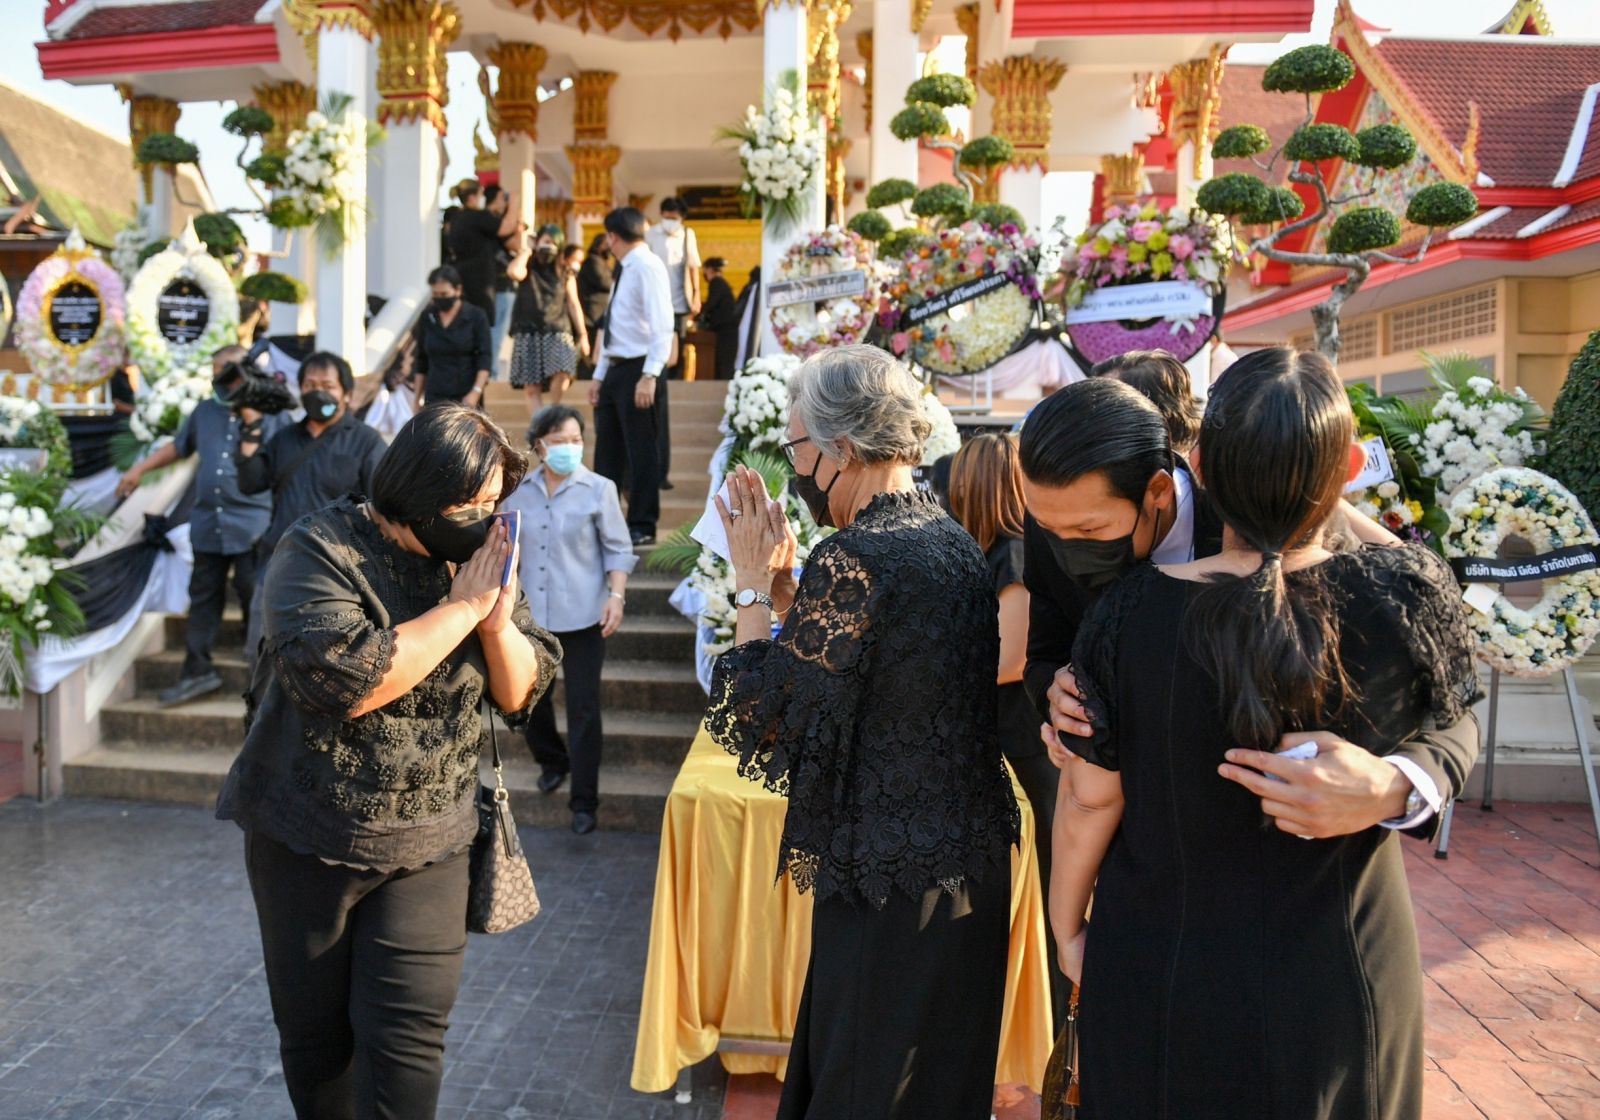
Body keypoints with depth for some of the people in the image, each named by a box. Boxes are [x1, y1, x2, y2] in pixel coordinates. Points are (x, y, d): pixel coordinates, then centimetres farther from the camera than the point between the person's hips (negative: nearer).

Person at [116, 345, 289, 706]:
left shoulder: (271, 414, -2)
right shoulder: (205, 412, 13)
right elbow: (178, 446, 27)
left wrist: (253, 422, -14)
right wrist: (140, 469, 25)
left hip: (253, 526, -5)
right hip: (208, 524, 5)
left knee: (255, 599, 1)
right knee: (203, 599, 11)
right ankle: (197, 670, 20)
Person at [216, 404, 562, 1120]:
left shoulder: (478, 556, -1)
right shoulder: (320, 552, -15)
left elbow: (521, 692, 0)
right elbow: (346, 683, -30)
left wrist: (498, 620, -19)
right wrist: (462, 607, -24)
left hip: (428, 845, 2)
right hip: (309, 839, -2)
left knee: (408, 1031, -2)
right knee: (314, 1031, 15)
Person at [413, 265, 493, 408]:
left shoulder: (476, 316, -1)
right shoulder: (427, 318, 8)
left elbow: (485, 358, -7)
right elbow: (421, 361, 14)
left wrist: (476, 392, -19)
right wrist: (418, 397, 11)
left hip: (466, 397, -2)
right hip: (434, 397, 3)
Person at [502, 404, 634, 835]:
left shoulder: (599, 489, -5)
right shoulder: (518, 490, 3)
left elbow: (618, 549, -2)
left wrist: (616, 595, -12)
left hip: (582, 615, -3)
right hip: (530, 614, 4)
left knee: (583, 707, 0)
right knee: (529, 697, 15)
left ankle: (584, 801, 11)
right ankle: (552, 761, 43)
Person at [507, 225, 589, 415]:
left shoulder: (565, 274, 13)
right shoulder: (528, 268, 9)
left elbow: (573, 305, 13)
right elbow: (515, 272, -15)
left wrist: (582, 335, 8)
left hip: (558, 333, 0)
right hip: (528, 335, 0)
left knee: (561, 380, -21)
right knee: (532, 389, -5)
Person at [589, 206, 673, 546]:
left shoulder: (647, 266, -10)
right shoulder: (624, 270, 19)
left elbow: (662, 325, -19)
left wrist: (649, 376, -26)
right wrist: (600, 375, 19)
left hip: (637, 371, -10)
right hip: (615, 369, 10)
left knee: (641, 451, -2)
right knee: (607, 451, 13)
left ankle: (642, 527, 7)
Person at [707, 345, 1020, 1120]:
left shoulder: (854, 561, -23)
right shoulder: (953, 542, 4)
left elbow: (757, 727, -17)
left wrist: (755, 585, -9)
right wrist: (785, 584, 6)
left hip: (889, 889, -9)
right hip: (969, 871, 9)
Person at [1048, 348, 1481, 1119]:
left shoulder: (1131, 615, -20)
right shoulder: (1407, 594, -18)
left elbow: (1089, 801, -10)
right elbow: (1449, 719, 5)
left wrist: (1067, 930, 6)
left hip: (1161, 983, -1)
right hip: (1347, 987, 1)